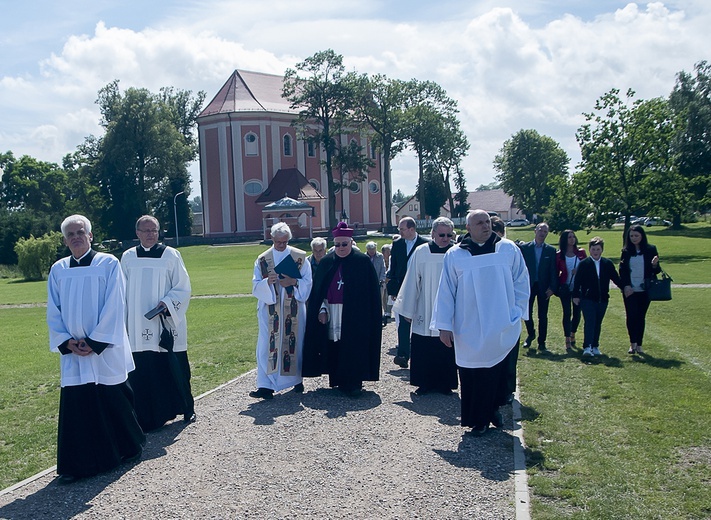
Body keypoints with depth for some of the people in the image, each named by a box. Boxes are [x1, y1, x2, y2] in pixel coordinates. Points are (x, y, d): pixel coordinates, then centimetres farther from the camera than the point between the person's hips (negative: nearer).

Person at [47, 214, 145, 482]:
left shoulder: (108, 264, -5)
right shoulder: (58, 270, 7)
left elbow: (114, 307, -10)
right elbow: (53, 312, 8)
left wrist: (95, 342, -14)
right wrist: (66, 342, -6)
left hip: (105, 350, -3)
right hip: (72, 351, 3)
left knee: (114, 400, 7)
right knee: (74, 406, 2)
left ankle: (129, 447, 29)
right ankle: (76, 463, 13)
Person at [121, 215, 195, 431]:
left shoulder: (171, 255, -1)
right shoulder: (128, 257, 7)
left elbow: (183, 288, -1)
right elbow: (123, 292, 13)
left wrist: (167, 303, -17)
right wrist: (123, 321, 10)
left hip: (167, 324, -2)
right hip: (138, 327, 2)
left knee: (175, 369, 4)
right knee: (142, 372, 2)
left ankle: (187, 409, 19)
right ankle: (147, 417, 12)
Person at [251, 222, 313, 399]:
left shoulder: (300, 257, 3)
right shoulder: (262, 259, 6)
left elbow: (308, 282, 2)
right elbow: (256, 285, 2)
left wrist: (294, 282, -16)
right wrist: (267, 282, -19)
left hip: (294, 310, 0)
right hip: (270, 310, 0)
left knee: (295, 343, 6)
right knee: (268, 345, -6)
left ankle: (297, 380, 24)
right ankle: (266, 386, -6)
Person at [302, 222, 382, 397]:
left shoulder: (362, 261, -2)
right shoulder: (326, 262, 8)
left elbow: (372, 292, -2)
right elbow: (318, 290, 10)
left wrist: (368, 316, -8)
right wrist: (322, 309, -2)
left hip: (354, 315, -3)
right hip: (331, 315, 3)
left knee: (353, 348, -3)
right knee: (334, 347, 6)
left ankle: (353, 383, 4)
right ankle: (338, 380, 18)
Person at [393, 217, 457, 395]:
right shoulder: (421, 252, -3)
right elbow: (412, 282, 1)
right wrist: (408, 310, 2)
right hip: (424, 312, 0)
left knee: (446, 350, 7)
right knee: (422, 350, 3)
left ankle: (444, 383, 21)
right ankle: (424, 383, 17)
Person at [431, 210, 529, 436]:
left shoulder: (508, 249, 0)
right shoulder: (455, 255, -2)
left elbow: (521, 282, 7)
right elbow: (445, 291, 0)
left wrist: (517, 312, 0)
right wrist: (444, 325, -2)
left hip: (501, 328, 1)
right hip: (469, 329, -1)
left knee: (496, 371, 9)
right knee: (472, 373, 3)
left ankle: (492, 408, 32)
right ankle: (477, 419, 18)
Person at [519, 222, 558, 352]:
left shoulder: (551, 250, 3)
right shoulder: (525, 247, 1)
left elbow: (553, 271, 2)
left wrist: (552, 288, -6)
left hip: (544, 286, 0)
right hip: (528, 285, 0)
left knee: (543, 316, 3)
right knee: (527, 313, 3)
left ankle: (542, 342, 12)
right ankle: (530, 335, 28)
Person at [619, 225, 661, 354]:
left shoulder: (650, 250, 1)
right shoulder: (626, 251, 4)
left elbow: (656, 271, 4)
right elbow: (622, 270, 5)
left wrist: (655, 265, -18)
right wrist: (625, 285, -8)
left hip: (644, 290, 0)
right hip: (630, 290, 0)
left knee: (641, 316, 5)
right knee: (631, 315, -9)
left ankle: (639, 345, 12)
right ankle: (633, 343, -1)